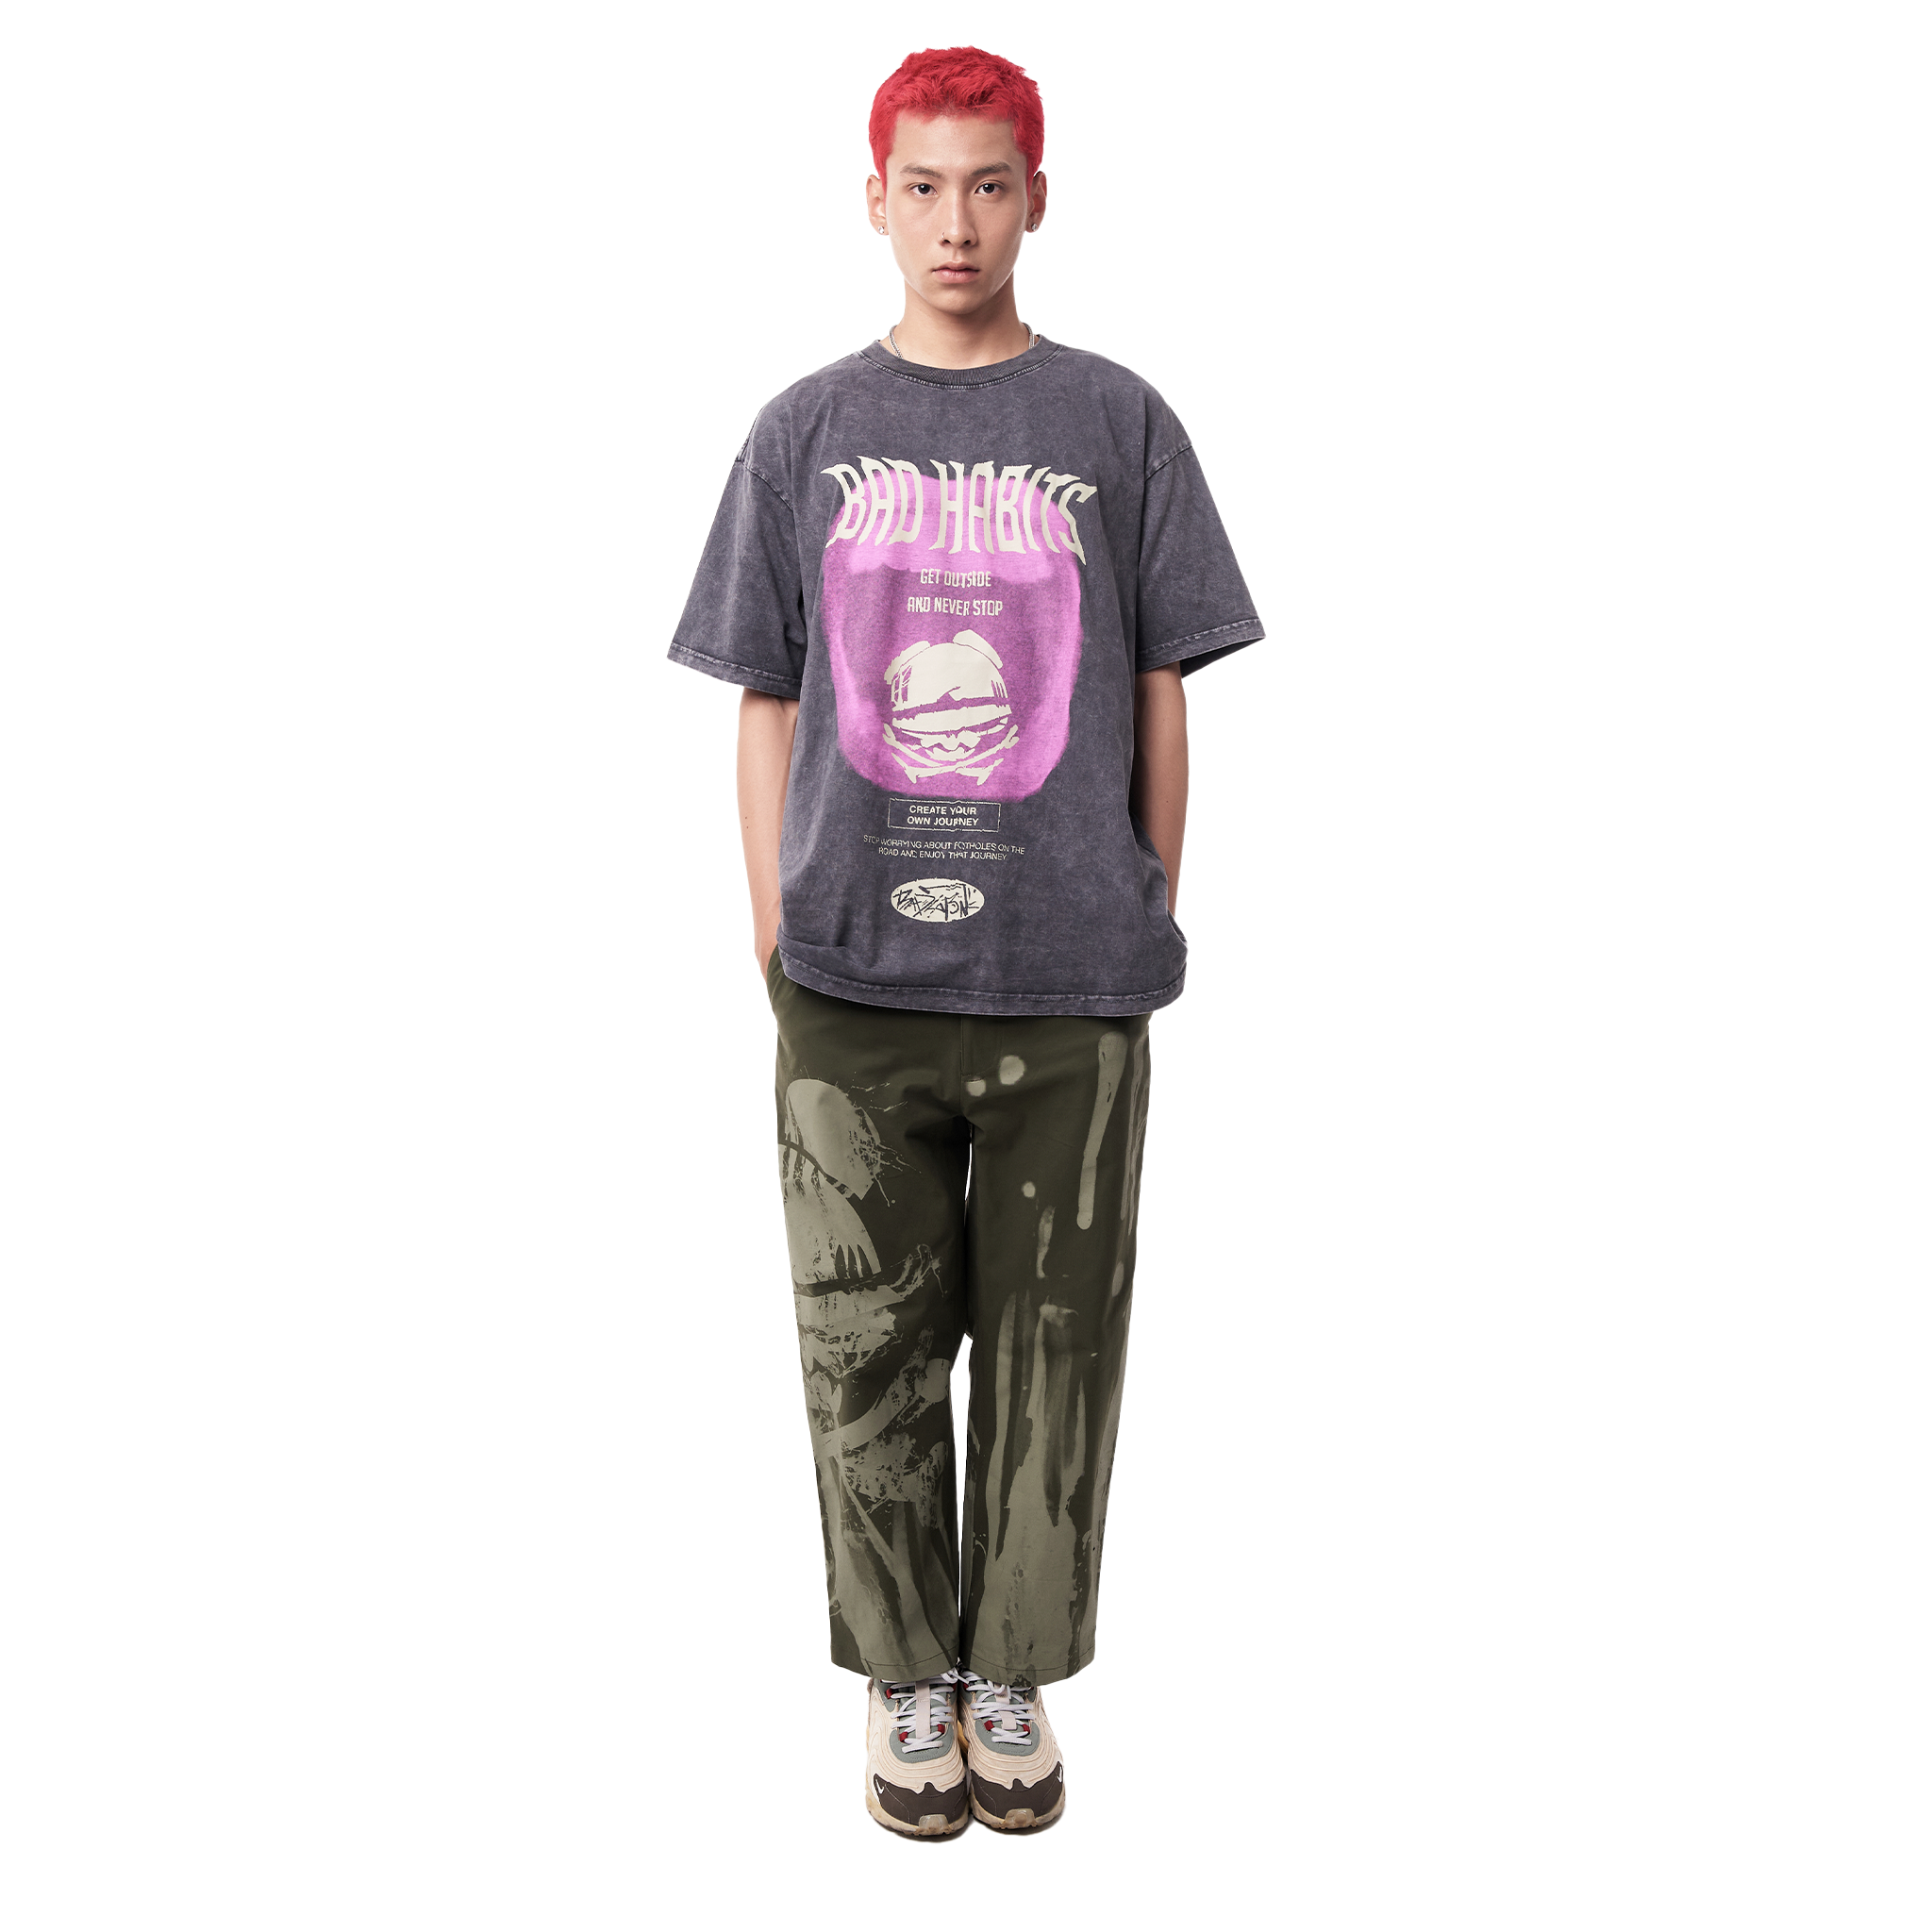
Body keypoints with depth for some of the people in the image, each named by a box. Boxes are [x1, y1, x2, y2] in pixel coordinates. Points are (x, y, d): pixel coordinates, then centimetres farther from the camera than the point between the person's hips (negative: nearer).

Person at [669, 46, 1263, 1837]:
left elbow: (1160, 702, 7)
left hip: (1071, 985, 0)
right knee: (870, 1351, 8)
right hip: (853, 984, 1)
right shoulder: (805, 433, 7)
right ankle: (902, 1678, 27)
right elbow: (767, 711, 9)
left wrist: (1149, 928, 5)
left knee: (1050, 1350, 8)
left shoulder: (1121, 427, 5)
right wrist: (773, 939, 5)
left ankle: (1013, 1674, 27)